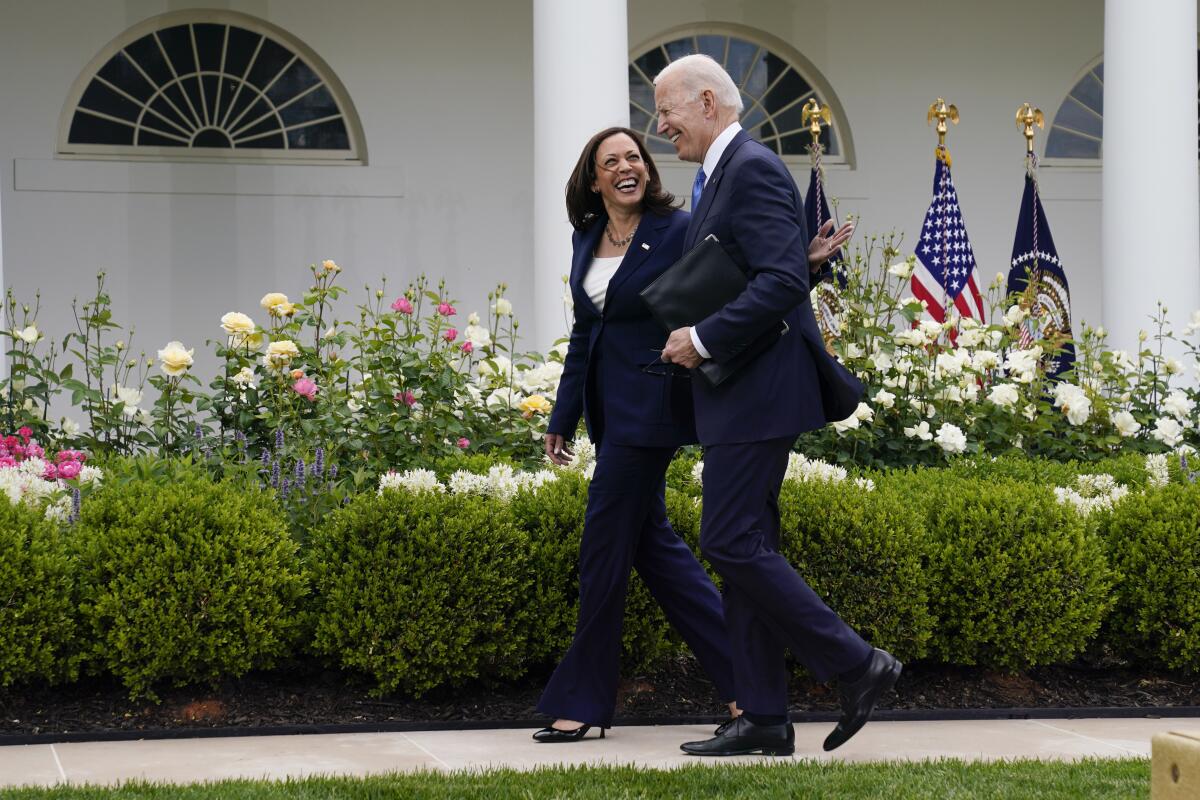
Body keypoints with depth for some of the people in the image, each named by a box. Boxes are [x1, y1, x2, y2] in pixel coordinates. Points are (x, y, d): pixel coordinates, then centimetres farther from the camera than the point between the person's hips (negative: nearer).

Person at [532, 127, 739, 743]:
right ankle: (742, 675, 18)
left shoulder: (679, 231, -8)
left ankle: (583, 701, 6)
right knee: (652, 542, 10)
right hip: (610, 408, 8)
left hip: (650, 407, -8)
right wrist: (563, 418, 18)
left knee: (604, 547, -4)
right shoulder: (587, 239, 12)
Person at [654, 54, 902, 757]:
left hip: (757, 394, -11)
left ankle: (857, 666, -5)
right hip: (743, 397, 11)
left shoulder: (752, 169, -14)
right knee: (745, 548, 8)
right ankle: (765, 719, 10)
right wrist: (696, 338, 12)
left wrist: (705, 339, -20)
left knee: (734, 545, -12)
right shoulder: (726, 173, 18)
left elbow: (783, 280, -24)